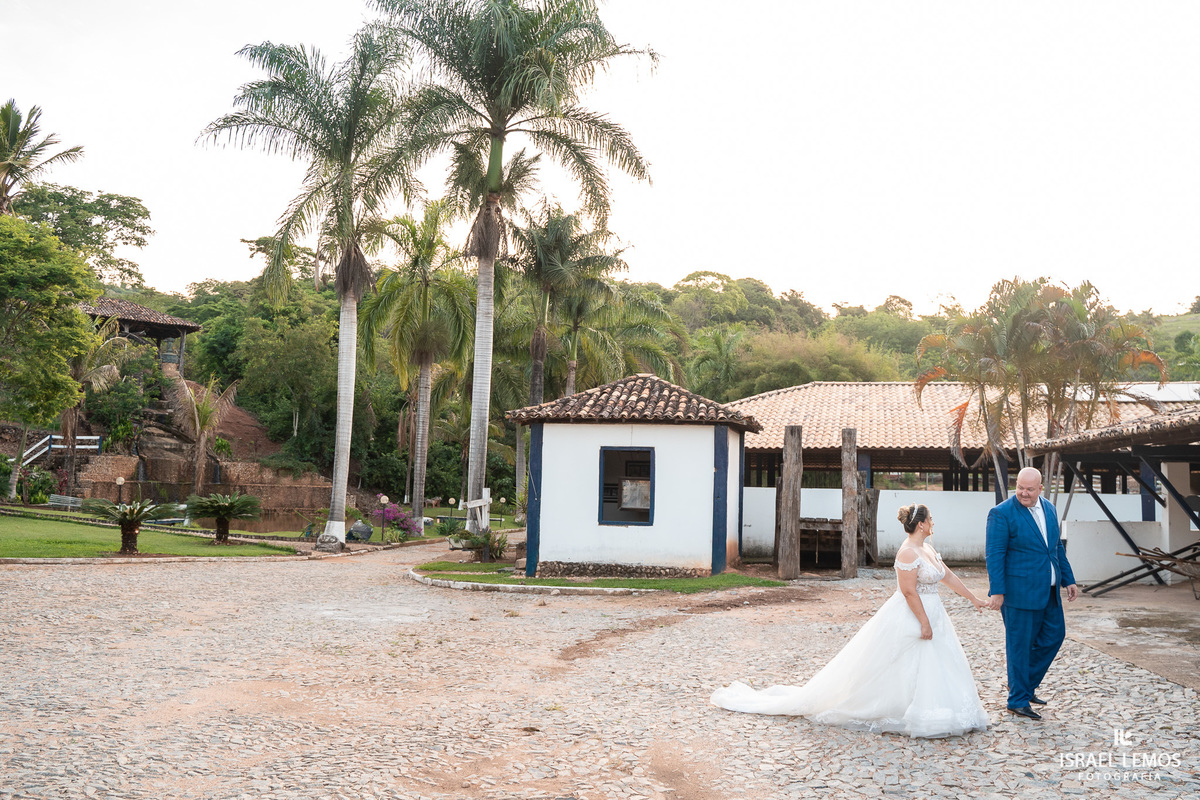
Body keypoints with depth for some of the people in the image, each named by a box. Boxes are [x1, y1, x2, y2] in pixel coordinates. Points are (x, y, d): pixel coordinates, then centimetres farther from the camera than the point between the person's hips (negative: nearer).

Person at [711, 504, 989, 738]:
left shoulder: (928, 550, 9)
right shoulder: (907, 553, -21)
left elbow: (948, 575, 17)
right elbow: (909, 591, -24)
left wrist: (972, 598, 17)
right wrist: (924, 623, -22)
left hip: (930, 614, 10)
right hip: (909, 619, -10)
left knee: (937, 666, 10)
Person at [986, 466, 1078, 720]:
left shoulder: (1049, 509, 9)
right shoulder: (1002, 514, -13)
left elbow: (1058, 547, 18)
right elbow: (994, 555, -15)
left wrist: (1069, 580, 15)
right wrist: (997, 592, -19)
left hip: (1048, 591, 7)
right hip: (1019, 592, -7)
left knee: (1054, 636, 12)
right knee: (1019, 645, 1)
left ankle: (1027, 685, 30)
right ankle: (1018, 701, 14)